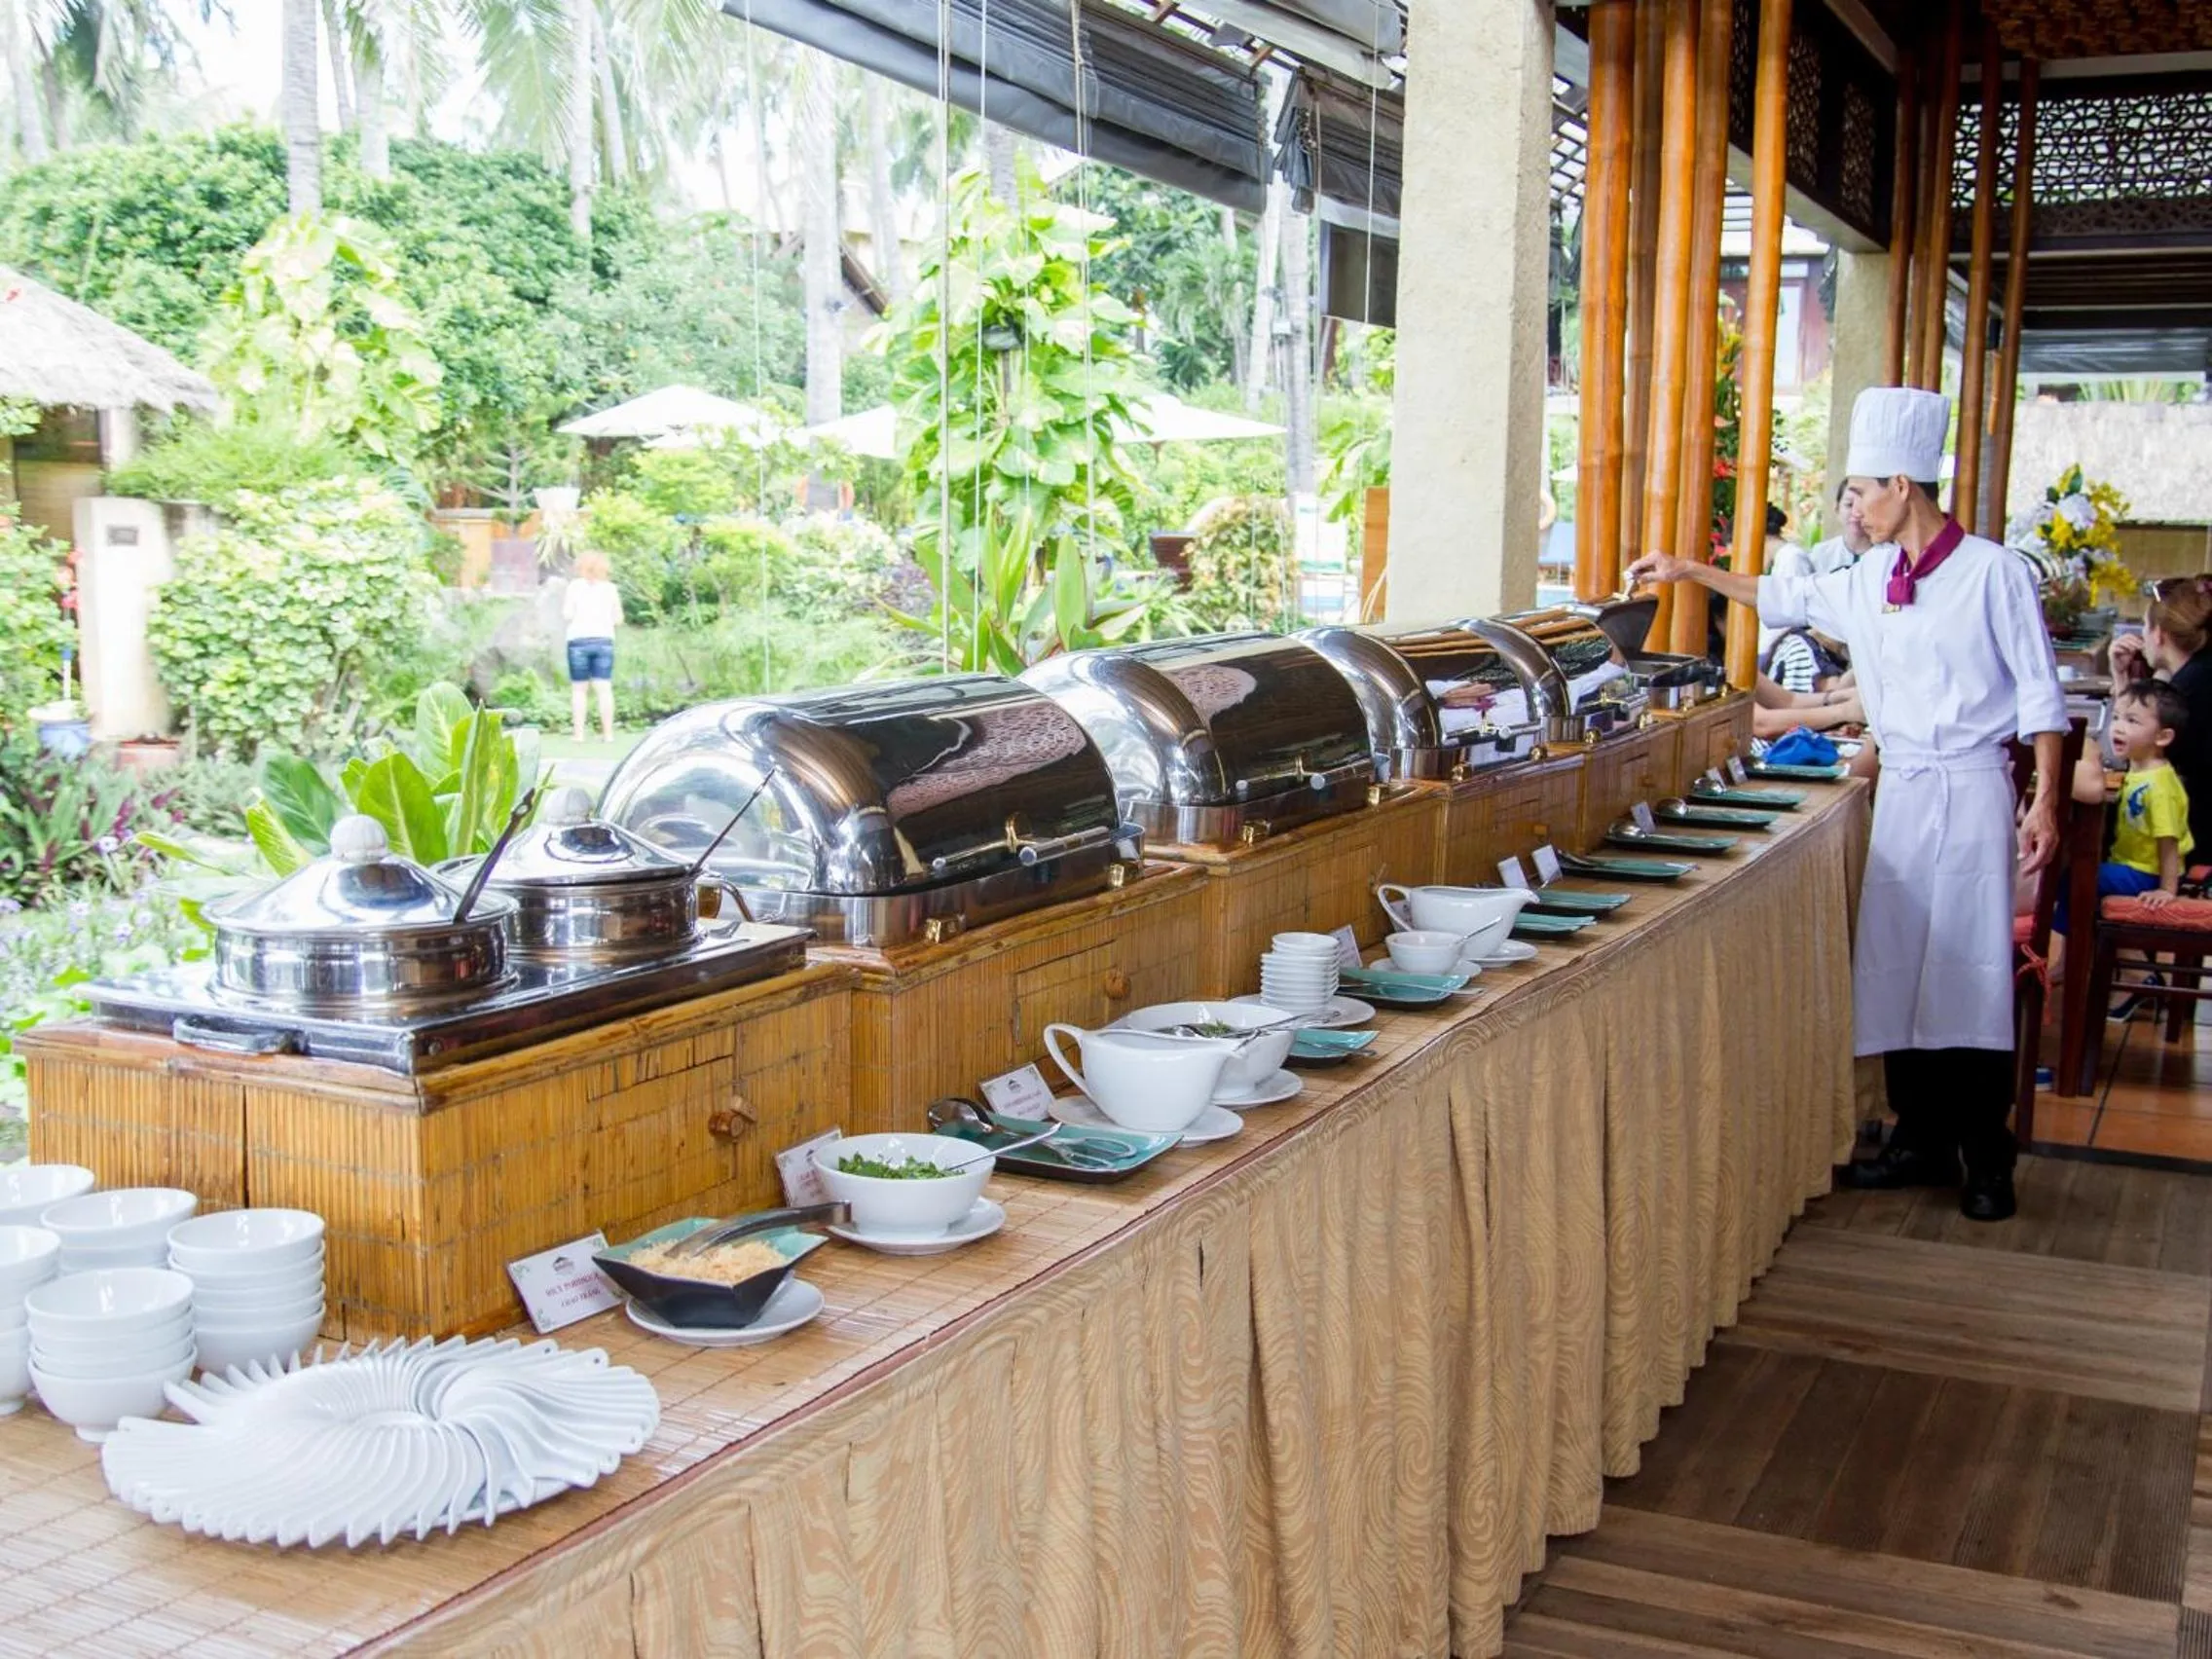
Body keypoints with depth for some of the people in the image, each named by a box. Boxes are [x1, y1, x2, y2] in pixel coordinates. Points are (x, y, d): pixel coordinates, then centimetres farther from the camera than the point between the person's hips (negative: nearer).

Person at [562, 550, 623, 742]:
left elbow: (567, 615, -4)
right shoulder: (610, 588, 8)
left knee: (578, 689, 4)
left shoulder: (575, 586, 1)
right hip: (604, 640, 1)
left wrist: (564, 605, 16)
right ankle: (608, 732, -3)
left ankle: (579, 733, 0)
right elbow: (618, 620, 7)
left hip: (579, 640, -1)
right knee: (604, 688, 0)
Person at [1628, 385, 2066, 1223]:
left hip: (1970, 791, -6)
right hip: (1900, 791, 6)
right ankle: (1922, 1141, 17)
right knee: (1895, 971, 6)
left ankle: (1986, 1160, 6)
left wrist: (2045, 800, -11)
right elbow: (1787, 597, 25)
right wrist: (1689, 571, 26)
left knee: (1973, 977, -4)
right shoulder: (1871, 581, 9)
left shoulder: (1993, 573, -7)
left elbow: (2040, 695, -6)